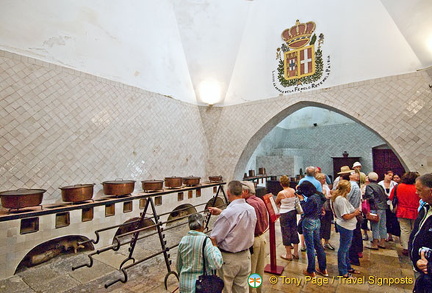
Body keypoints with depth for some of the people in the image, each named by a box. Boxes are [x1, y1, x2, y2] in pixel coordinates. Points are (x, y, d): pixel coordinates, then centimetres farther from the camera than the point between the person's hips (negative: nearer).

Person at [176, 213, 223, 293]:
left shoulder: (183, 240, -3)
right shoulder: (205, 241, -20)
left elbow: (178, 265, 9)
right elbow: (216, 264, -25)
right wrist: (215, 247, -12)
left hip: (184, 286, 5)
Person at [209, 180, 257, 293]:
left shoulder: (227, 213, -26)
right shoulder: (251, 209, -4)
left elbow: (214, 238, -22)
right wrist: (221, 212, 14)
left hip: (228, 258, -6)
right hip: (245, 256, 6)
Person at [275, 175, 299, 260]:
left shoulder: (281, 193, -20)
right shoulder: (294, 191, -3)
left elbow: (276, 203, -4)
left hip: (284, 214, -6)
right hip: (293, 212, 6)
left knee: (286, 233, 6)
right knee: (294, 231, 16)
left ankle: (288, 255, 18)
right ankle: (296, 253, 27)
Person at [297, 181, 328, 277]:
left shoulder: (312, 198, -25)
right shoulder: (318, 195, 2)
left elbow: (305, 210, -18)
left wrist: (301, 199, -12)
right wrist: (303, 199, 2)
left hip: (309, 222, -9)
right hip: (317, 221, 9)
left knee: (310, 247, 4)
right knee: (318, 245, 18)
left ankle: (311, 271, 16)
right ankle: (323, 269, 29)